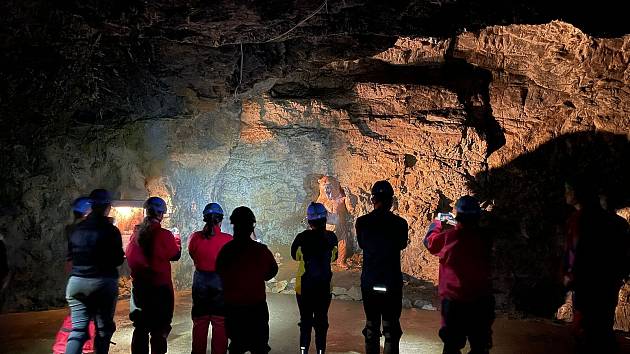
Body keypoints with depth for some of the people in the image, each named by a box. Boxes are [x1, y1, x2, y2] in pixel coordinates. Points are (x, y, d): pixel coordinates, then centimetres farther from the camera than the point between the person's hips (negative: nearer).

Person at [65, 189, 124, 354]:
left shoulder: (77, 229, 4)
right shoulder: (111, 230, -9)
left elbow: (71, 256, 11)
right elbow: (118, 260, -5)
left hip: (76, 282, 4)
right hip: (103, 283, -4)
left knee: (78, 329, 5)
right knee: (103, 329, 9)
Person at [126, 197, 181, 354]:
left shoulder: (136, 232, -1)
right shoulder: (164, 234, -16)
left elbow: (129, 255, 11)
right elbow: (175, 255, -3)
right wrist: (177, 240, 13)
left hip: (139, 286, 5)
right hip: (160, 287, -5)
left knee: (140, 328, 14)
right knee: (159, 329, 6)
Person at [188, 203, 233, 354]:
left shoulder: (195, 237, -9)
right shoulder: (228, 239, -16)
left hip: (200, 282, 3)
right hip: (221, 282, -3)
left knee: (199, 323, 17)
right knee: (220, 324, 9)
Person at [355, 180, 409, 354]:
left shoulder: (362, 222, -6)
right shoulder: (400, 223, -10)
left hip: (369, 283, 2)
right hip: (392, 283, -2)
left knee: (371, 327, 15)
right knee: (391, 329, 6)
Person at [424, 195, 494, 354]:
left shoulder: (449, 236, -16)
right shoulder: (484, 237, -7)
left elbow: (430, 241, 4)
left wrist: (437, 224, 21)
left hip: (455, 299, -3)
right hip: (481, 299, 3)